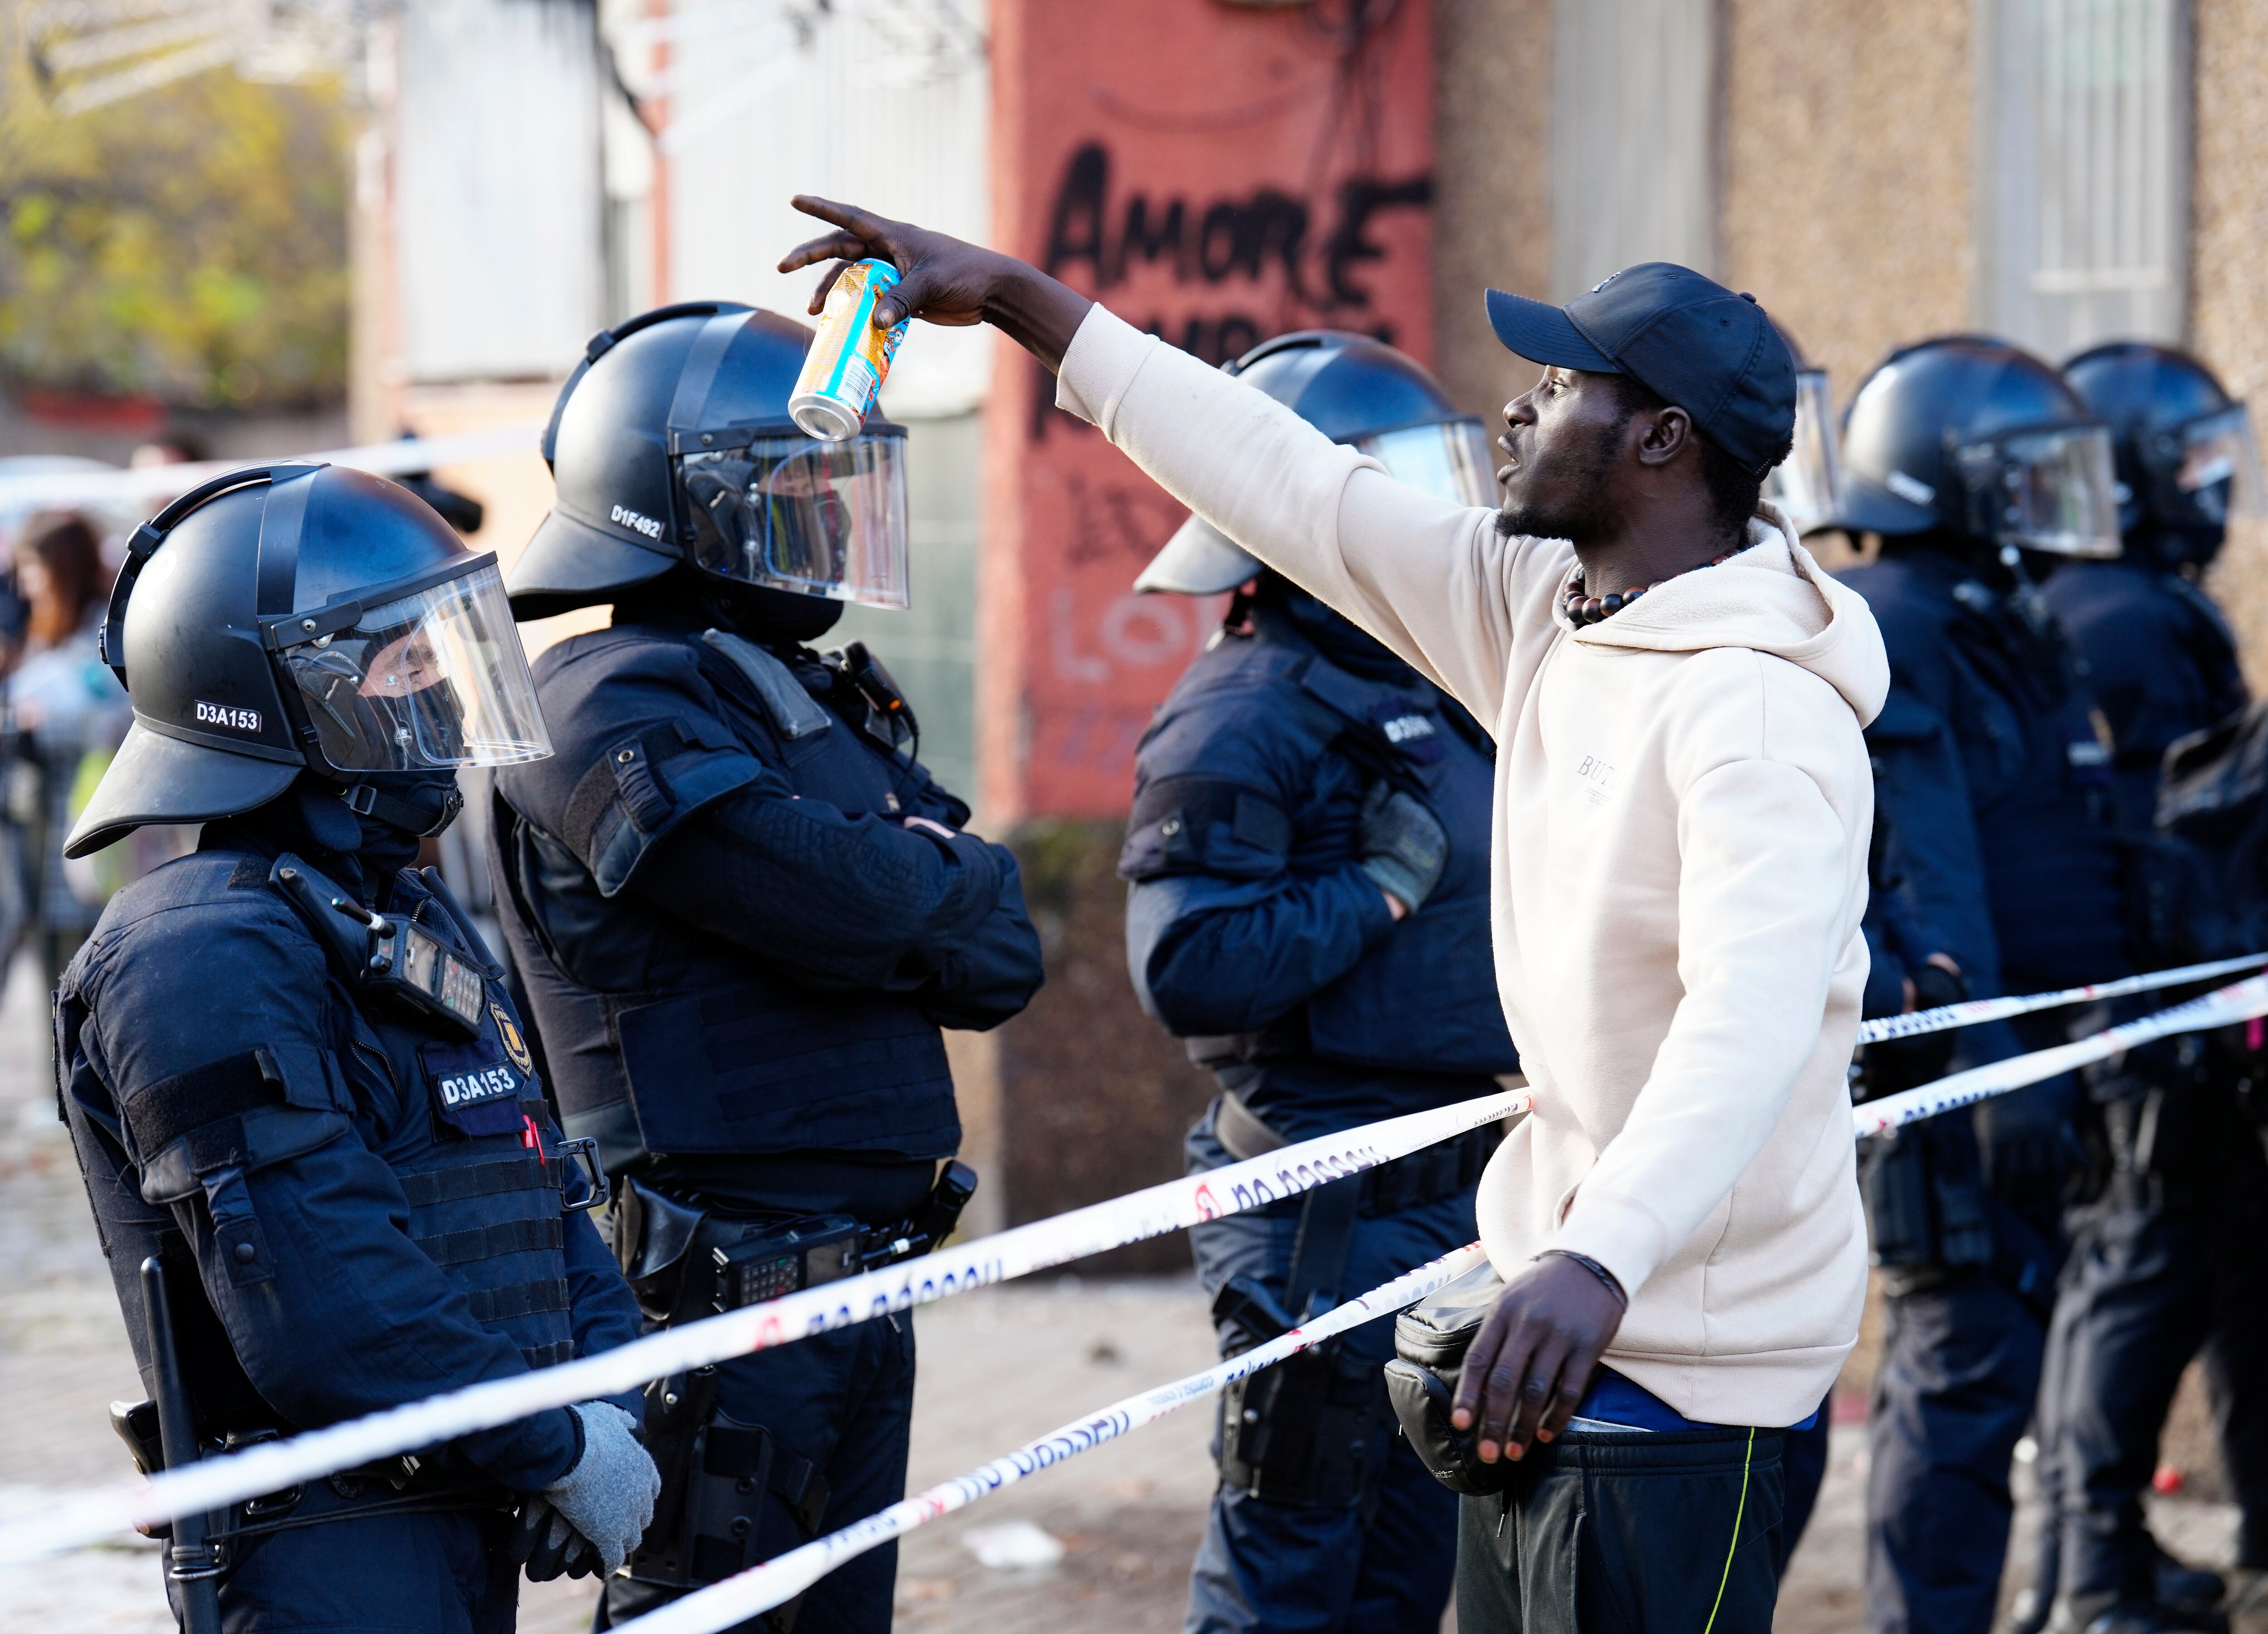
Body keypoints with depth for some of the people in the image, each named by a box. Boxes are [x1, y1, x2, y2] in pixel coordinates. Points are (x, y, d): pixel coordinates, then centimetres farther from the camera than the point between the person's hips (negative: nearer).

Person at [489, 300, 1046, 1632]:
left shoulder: (828, 703, 18)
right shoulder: (617, 707, -12)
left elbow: (1005, 963, 11)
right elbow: (845, 902, -21)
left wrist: (884, 909, -9)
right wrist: (942, 873, 1)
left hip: (862, 1281, 9)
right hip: (723, 1280, -9)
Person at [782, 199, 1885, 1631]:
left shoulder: (1764, 710, -22)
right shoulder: (1544, 611, 7)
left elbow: (1753, 1015, -37)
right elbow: (1289, 486, 13)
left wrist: (1602, 1261, -52)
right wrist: (1014, 299, 14)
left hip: (1687, 1347, -10)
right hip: (1562, 1303, 10)